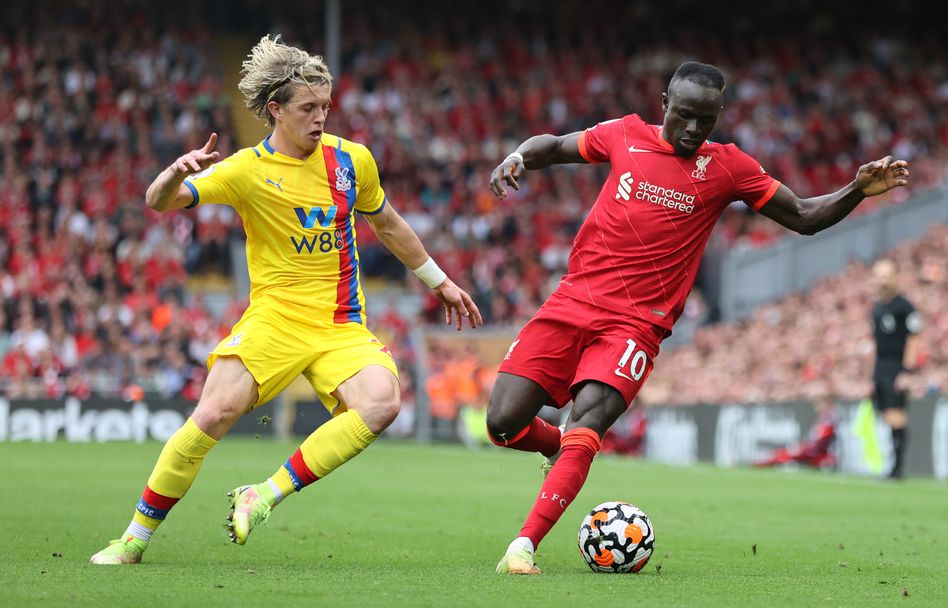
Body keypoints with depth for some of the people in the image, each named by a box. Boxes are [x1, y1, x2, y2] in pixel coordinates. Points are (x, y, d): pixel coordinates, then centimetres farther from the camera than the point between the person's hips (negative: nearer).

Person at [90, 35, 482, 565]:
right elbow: (159, 202, -11)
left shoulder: (352, 159, 6)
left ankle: (264, 497, -19)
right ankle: (134, 540, -3)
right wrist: (178, 172, -33)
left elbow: (387, 224, 24)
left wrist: (440, 282, 30)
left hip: (342, 325, 3)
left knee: (382, 403, -26)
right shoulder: (248, 169, -3)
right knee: (215, 414, -20)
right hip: (275, 316, -3)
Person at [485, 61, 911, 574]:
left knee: (588, 424, -26)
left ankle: (524, 545, -28)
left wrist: (859, 190, -7)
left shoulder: (726, 167, 4)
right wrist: (517, 157, 1)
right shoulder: (626, 135, 7)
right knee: (503, 424, -6)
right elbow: (554, 146, 22)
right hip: (572, 302, 3)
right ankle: (563, 446, 28)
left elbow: (803, 217, 10)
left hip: (636, 324, -2)